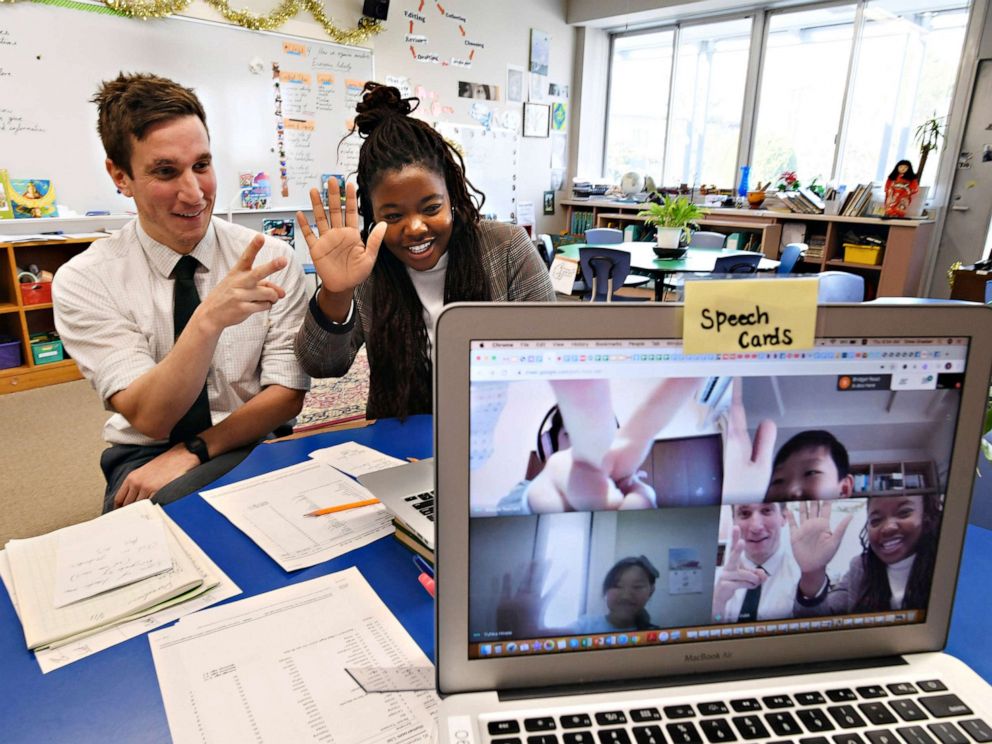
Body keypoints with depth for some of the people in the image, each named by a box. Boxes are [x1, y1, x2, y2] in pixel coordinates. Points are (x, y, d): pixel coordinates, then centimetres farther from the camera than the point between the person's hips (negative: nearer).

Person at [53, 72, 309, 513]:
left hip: (252, 448, 1)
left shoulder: (271, 259, -5)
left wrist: (193, 452, -18)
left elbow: (287, 395, -5)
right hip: (142, 458, -1)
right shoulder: (82, 281, -6)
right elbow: (149, 417, -16)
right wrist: (209, 319, -32)